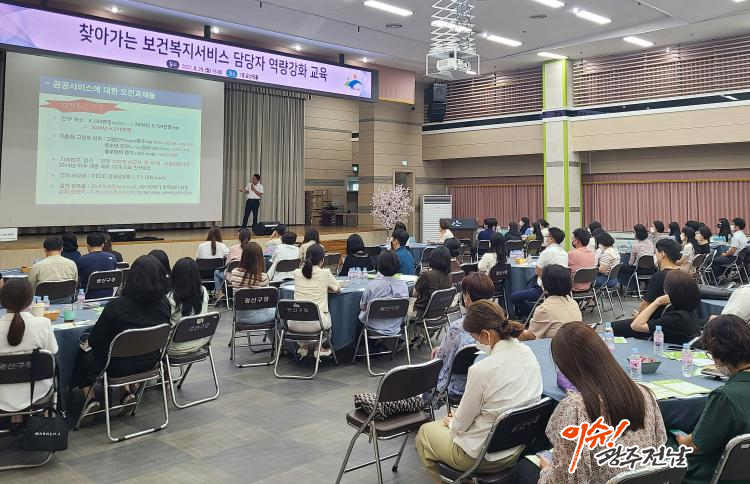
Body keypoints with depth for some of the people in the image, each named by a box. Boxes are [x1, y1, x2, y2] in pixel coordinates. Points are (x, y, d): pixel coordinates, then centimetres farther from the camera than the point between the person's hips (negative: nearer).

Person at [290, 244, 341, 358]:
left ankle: (303, 346, 30)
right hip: (315, 324, -3)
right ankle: (322, 348, 29)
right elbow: (338, 289, 13)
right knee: (328, 315, 32)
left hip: (295, 324, 3)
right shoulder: (325, 273, -5)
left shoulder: (297, 273, 5)